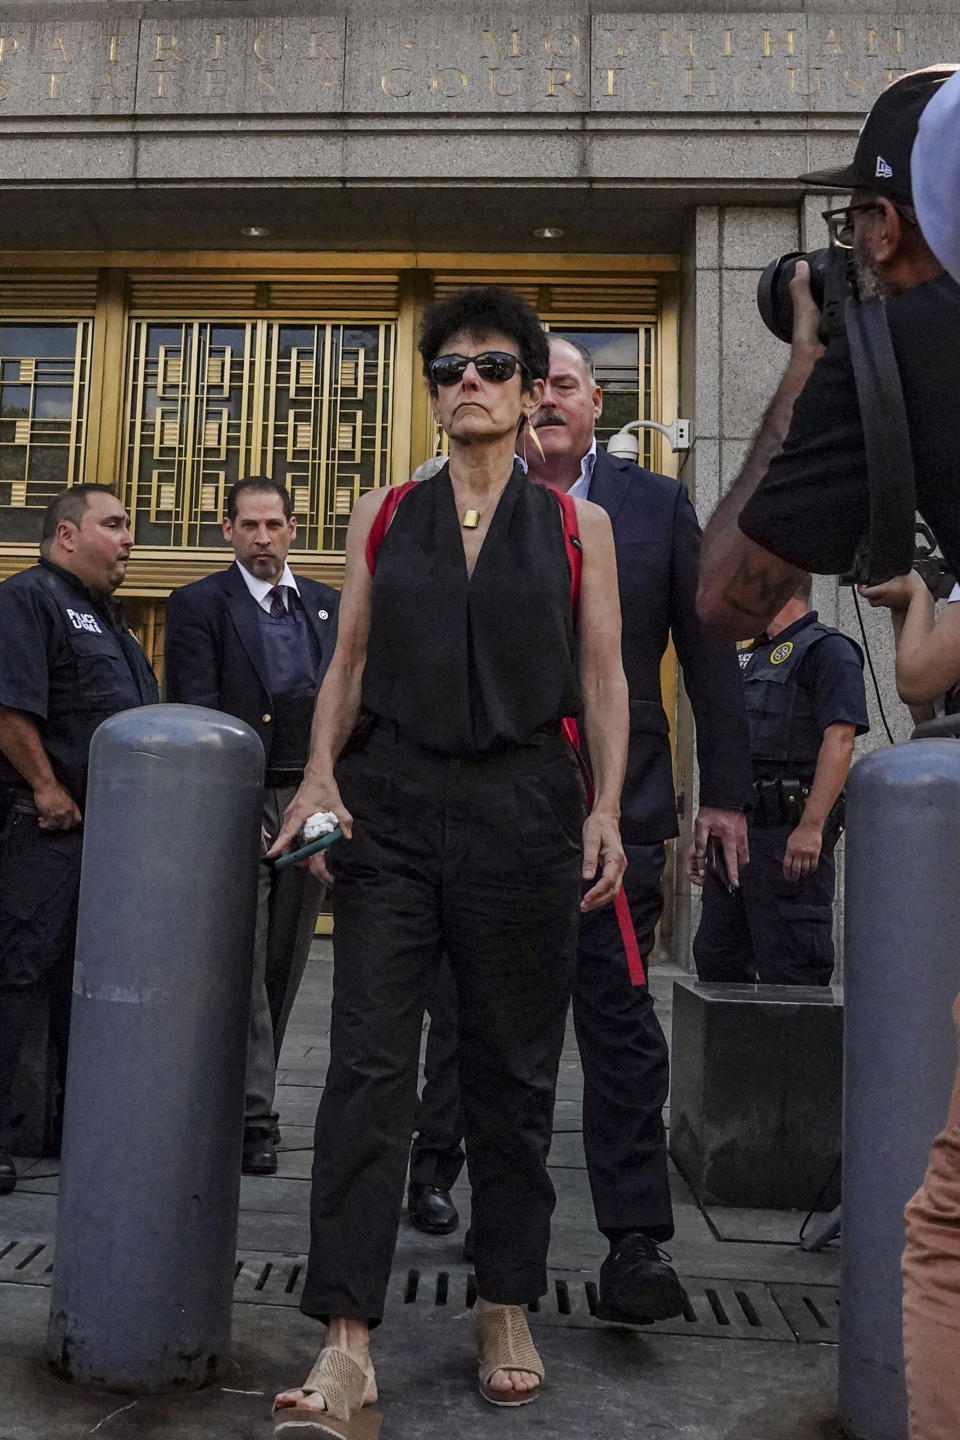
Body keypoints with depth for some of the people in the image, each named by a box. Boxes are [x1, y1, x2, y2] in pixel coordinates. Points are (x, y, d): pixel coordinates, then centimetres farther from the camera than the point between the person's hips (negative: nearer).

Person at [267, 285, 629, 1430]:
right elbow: (348, 663, 12)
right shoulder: (382, 517, 12)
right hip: (391, 804, 1)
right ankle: (347, 1348, 1)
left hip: (524, 808, 0)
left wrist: (605, 811, -4)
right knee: (367, 1065, -5)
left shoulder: (577, 527, 8)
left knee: (513, 1068, 8)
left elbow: (602, 679, 6)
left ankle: (505, 1311, 25)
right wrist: (321, 773, -2)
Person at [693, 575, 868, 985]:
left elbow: (839, 740, -17)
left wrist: (812, 827, -25)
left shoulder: (827, 649, -6)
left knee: (790, 971, -6)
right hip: (735, 831, 9)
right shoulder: (748, 657, 22)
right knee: (716, 961, 12)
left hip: (789, 833, -9)